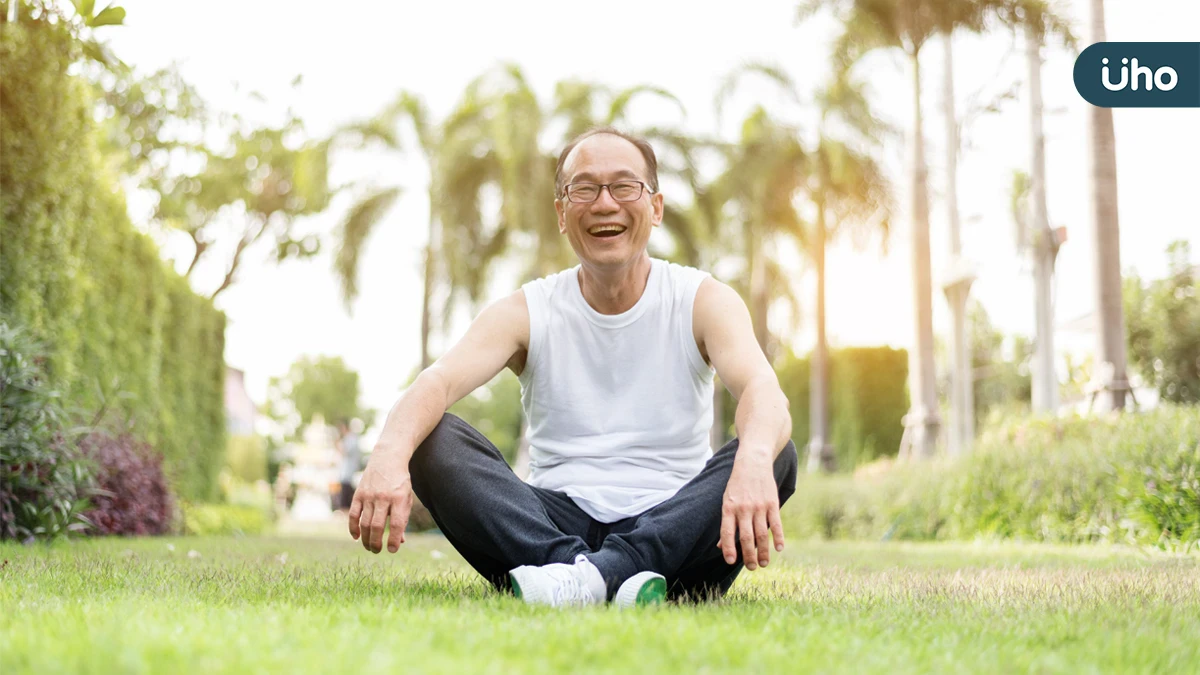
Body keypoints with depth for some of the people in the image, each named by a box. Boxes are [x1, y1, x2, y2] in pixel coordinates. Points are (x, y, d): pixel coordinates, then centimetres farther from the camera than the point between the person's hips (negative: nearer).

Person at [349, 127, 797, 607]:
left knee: (775, 456, -27)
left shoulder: (702, 301, 2)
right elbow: (438, 381, -15)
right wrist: (390, 454, -39)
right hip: (556, 526, 1)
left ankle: (599, 571, -40)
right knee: (431, 439, -20)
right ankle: (574, 569, -41)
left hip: (670, 528, 0)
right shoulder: (526, 312, 4)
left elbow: (763, 390, -18)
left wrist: (754, 460, -44)